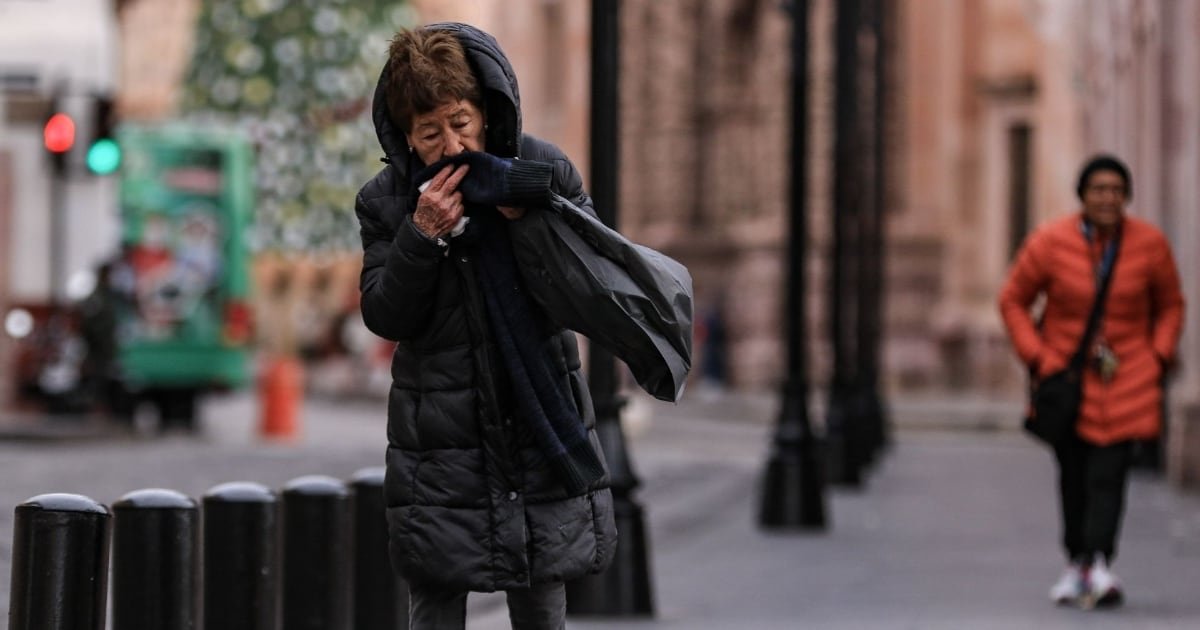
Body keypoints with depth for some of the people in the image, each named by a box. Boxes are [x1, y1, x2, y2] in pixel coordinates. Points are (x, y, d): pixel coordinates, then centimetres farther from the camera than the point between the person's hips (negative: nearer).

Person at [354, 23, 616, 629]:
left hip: (541, 428, 1)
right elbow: (384, 317, -8)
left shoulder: (543, 170, -2)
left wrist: (534, 215, -16)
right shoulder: (386, 202, -3)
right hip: (440, 446, 0)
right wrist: (422, 236, -21)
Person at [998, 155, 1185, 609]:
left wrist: (1159, 356, -1)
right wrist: (1038, 358, -4)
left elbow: (1170, 305, 12)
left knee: (1109, 474, -13)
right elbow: (1013, 301, 4)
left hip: (1127, 381, 0)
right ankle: (1076, 563, 20)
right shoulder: (1050, 243, -7)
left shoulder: (1150, 244, -4)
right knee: (1073, 477, 6)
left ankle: (1098, 564, -21)